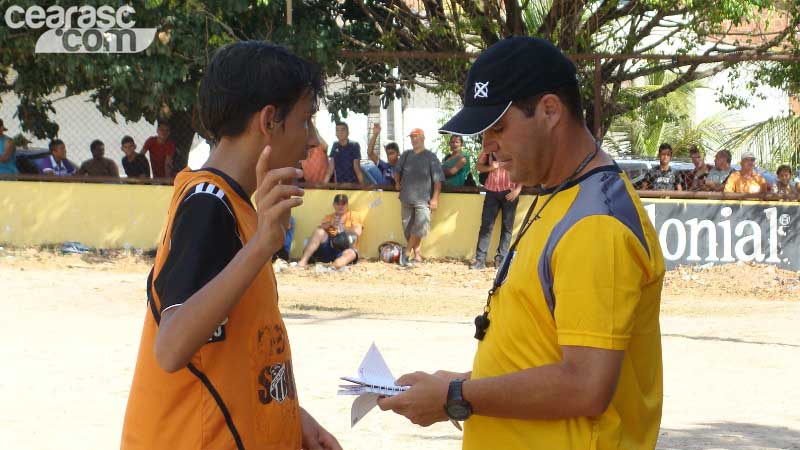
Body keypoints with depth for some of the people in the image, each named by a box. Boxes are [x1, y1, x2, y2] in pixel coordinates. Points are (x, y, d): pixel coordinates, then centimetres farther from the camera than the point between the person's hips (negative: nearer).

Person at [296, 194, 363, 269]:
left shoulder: (354, 216, 12)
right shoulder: (328, 217, 21)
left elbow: (357, 232, -5)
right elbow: (319, 229, 2)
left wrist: (343, 228, -9)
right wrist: (329, 223, -13)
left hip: (344, 249, -2)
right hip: (328, 247, 3)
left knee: (350, 253, -37)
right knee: (320, 232, -23)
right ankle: (304, 260, -36)